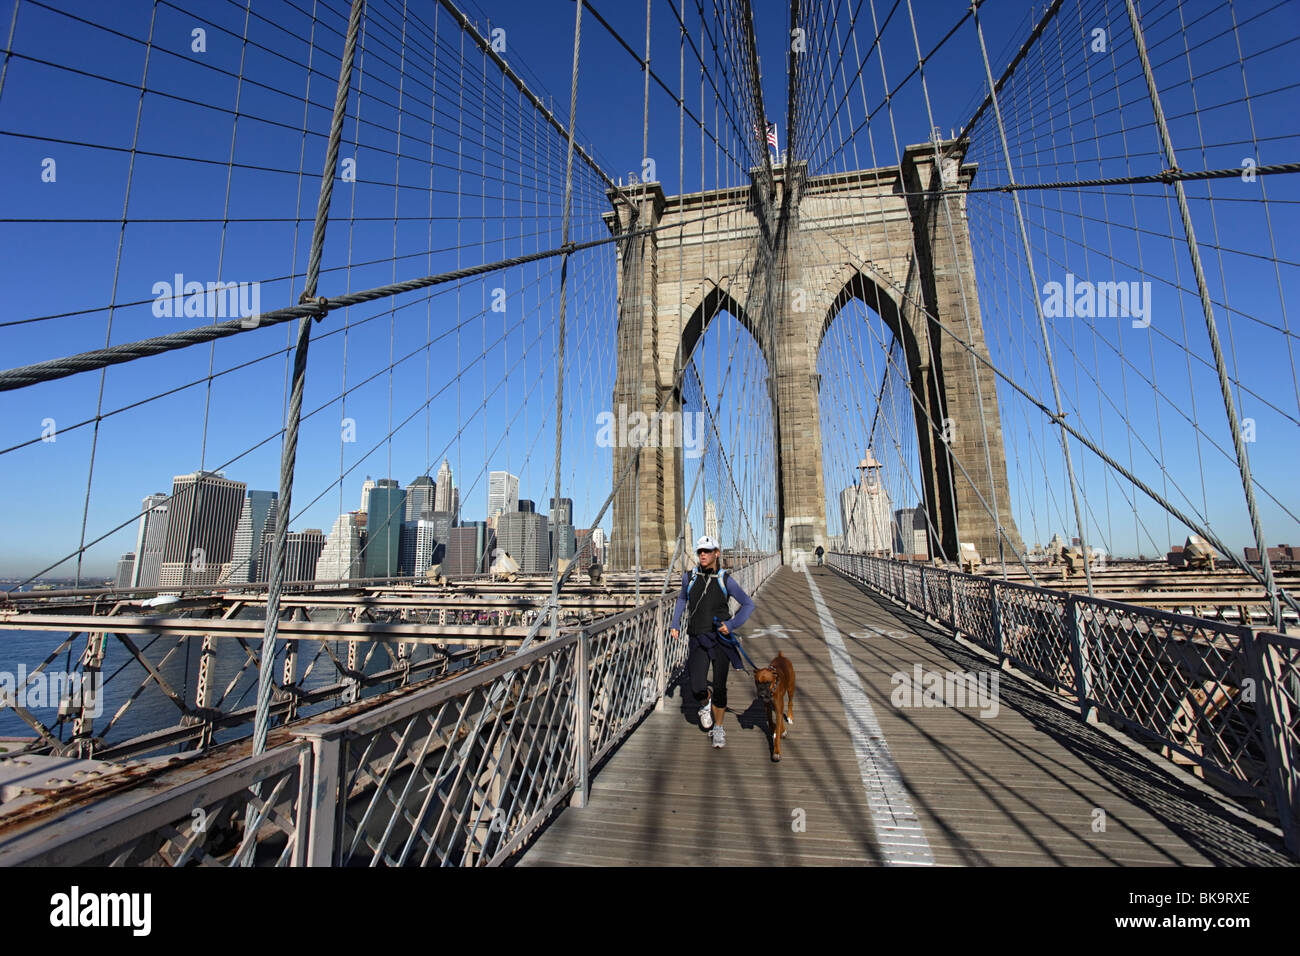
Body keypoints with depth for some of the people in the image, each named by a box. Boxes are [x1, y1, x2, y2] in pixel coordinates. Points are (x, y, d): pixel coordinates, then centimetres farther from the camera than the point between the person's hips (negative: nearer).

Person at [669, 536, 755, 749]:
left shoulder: (725, 580, -5)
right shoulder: (690, 577, 0)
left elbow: (748, 604, 2)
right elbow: (682, 599, 21)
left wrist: (732, 624, -11)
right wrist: (675, 623, 13)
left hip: (720, 638, -1)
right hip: (698, 640, 1)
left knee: (719, 687, 3)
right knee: (697, 688, -10)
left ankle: (718, 728, 28)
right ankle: (705, 704, 27)